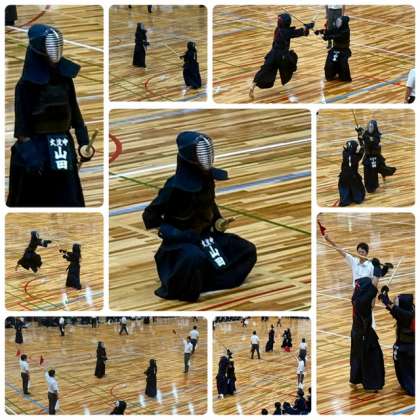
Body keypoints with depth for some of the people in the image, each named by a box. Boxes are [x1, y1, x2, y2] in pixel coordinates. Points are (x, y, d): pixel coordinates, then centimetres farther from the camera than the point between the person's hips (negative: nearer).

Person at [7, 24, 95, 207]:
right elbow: (21, 122, -13)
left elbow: (74, 112, 11)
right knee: (31, 200, 6)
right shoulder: (26, 84, -12)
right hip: (37, 146, -5)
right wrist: (27, 151, -19)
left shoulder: (65, 78, 5)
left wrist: (83, 141, 6)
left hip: (63, 146, 5)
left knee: (69, 199, 5)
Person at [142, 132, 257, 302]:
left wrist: (218, 222, 0)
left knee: (247, 250, 0)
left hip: (205, 236, 8)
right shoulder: (175, 186, -22)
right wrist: (176, 234, -22)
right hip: (180, 241, -8)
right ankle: (173, 290, -13)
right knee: (195, 258, -42)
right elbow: (150, 216, -16)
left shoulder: (207, 180, 0)